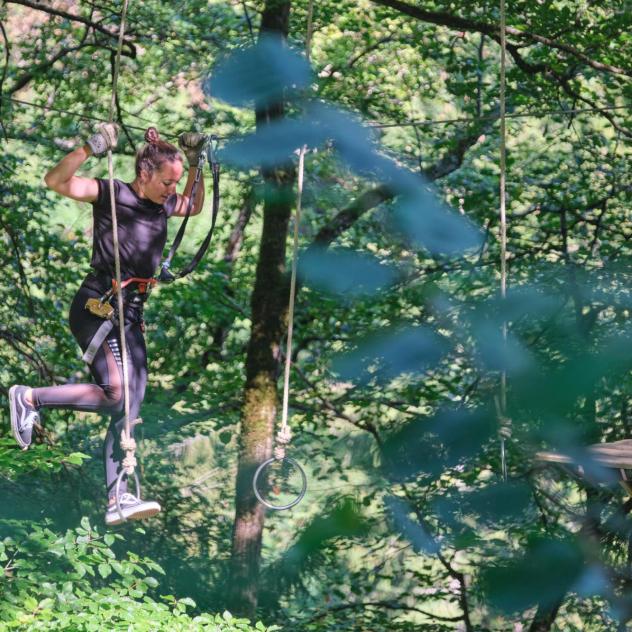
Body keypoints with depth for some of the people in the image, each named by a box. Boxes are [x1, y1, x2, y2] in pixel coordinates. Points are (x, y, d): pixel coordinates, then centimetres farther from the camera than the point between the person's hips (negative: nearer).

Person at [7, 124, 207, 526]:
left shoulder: (163, 205, 14)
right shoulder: (111, 194, -7)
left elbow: (195, 206, 36)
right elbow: (56, 181, -18)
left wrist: (196, 164, 22)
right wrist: (92, 149, -29)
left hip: (131, 314, 8)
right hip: (97, 307, -8)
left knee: (130, 406, 1)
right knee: (117, 395, -21)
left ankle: (118, 499, 0)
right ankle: (29, 398, -4)